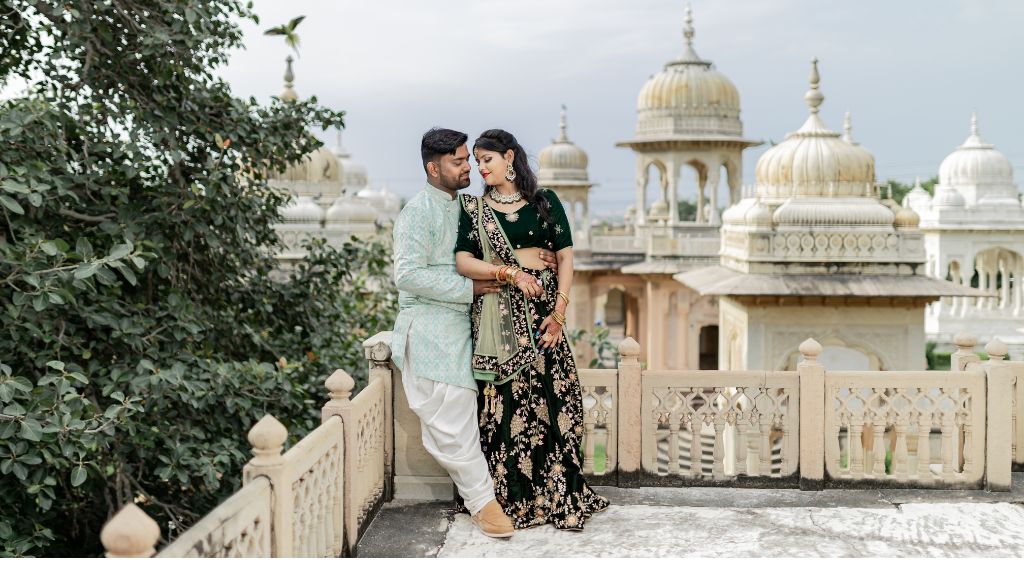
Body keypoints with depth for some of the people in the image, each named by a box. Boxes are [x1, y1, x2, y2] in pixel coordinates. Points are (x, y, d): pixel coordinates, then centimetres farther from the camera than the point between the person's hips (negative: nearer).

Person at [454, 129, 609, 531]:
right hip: (496, 314, 0)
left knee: (552, 396, -2)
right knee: (506, 401, -1)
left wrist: (559, 311, -8)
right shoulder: (474, 207, 8)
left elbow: (565, 257, 3)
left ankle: (558, 493, 10)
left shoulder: (545, 201, 8)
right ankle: (513, 498, 10)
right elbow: (463, 261, -2)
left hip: (542, 309, 0)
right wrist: (510, 274, -15)